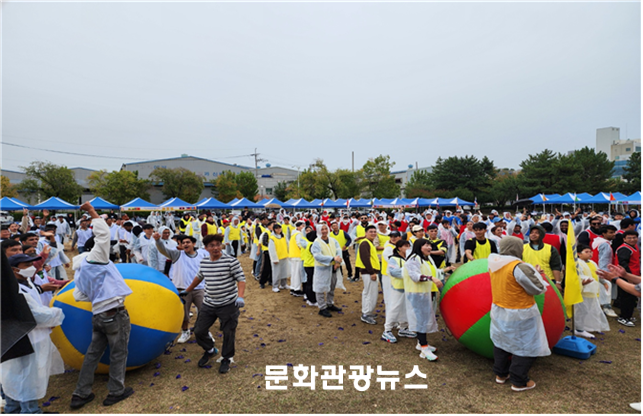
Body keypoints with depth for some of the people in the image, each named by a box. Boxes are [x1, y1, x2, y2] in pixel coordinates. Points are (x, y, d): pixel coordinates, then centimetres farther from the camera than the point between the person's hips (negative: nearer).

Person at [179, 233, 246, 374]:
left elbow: (241, 279, -15)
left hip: (228, 305, -5)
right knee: (199, 331, 11)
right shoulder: (203, 262, 3)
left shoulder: (231, 261, -15)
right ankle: (210, 350, 40)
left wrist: (240, 297, -29)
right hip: (209, 304, 5)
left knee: (228, 333, 4)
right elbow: (199, 277, 21)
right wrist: (187, 291, 30)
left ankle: (226, 359, 29)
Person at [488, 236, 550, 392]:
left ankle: (500, 374, 34)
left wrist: (531, 273, 12)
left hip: (499, 310, 7)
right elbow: (539, 288, -16)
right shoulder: (520, 267, -25)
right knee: (526, 347, 10)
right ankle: (519, 382, 19)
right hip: (520, 315, -7)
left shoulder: (494, 264, -2)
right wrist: (535, 274, 2)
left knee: (501, 342, 21)